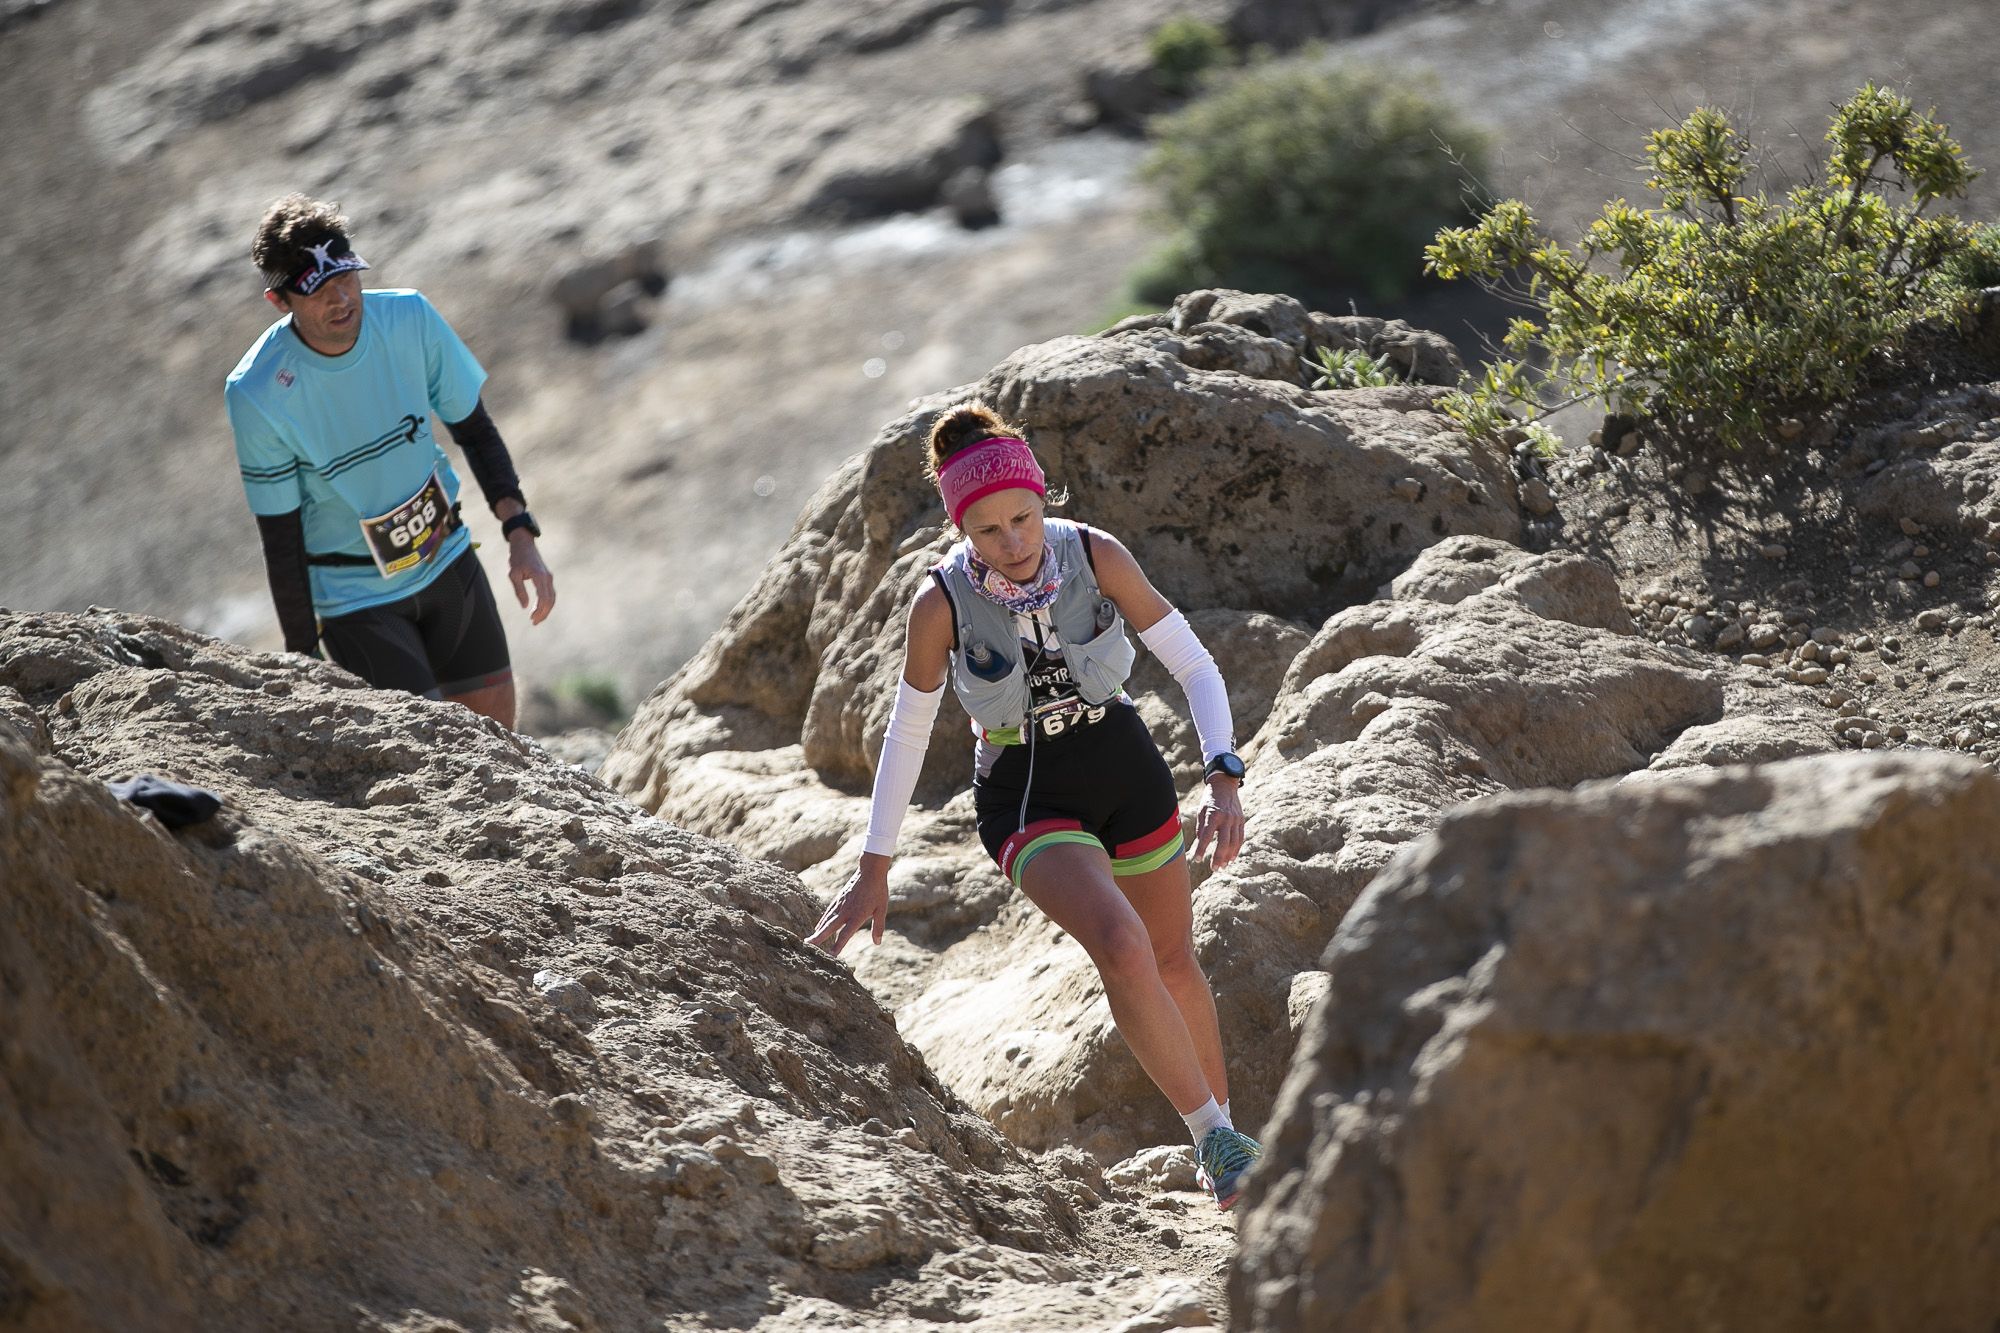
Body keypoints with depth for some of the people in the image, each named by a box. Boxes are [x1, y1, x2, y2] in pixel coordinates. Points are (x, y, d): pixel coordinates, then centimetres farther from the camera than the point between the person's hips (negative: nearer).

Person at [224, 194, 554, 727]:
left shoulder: (411, 318, -14)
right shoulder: (256, 393, -24)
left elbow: (474, 430, 1)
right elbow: (281, 538, -16)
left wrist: (520, 534, -8)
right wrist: (304, 658, -13)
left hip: (446, 559, 4)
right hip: (353, 593, -4)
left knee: (495, 723, 11)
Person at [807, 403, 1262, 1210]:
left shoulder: (1097, 558, -18)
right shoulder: (941, 603, -20)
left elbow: (1195, 668, -12)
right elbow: (907, 734, -7)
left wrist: (1223, 782, -26)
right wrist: (874, 871, -2)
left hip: (1125, 770, 3)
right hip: (1028, 800, -2)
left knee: (1174, 964, 18)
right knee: (1122, 950, -27)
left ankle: (1221, 1124, 43)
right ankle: (1216, 1142, -14)